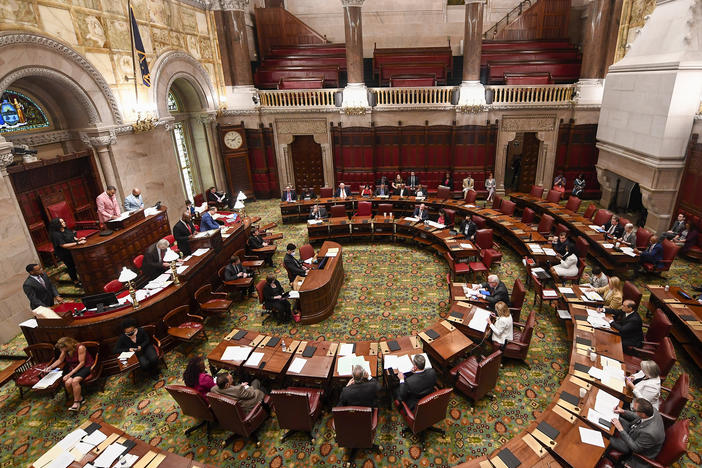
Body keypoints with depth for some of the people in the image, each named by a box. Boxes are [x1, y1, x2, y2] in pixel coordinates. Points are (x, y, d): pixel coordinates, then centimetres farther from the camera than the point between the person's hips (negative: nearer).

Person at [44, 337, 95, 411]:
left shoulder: (80, 347, -23)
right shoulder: (65, 351, -1)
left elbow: (82, 363, -22)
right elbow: (59, 360, 17)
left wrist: (70, 374, -24)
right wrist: (50, 367, 0)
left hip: (86, 366, -7)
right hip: (74, 368, 7)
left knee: (75, 381, -32)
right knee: (67, 382, -22)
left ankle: (76, 402, -15)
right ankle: (80, 399, -5)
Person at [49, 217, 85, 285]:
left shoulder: (66, 229, -3)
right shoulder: (56, 235, -26)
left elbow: (72, 237, 12)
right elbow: (63, 245, -31)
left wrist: (78, 239, -9)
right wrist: (77, 243, -35)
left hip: (73, 250, 7)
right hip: (65, 254, -7)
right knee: (71, 266, 8)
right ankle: (75, 281, 25)